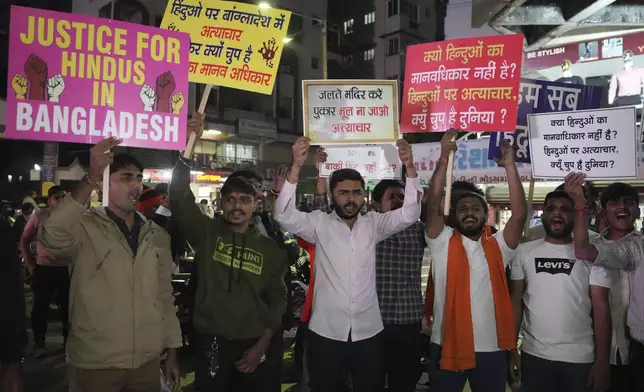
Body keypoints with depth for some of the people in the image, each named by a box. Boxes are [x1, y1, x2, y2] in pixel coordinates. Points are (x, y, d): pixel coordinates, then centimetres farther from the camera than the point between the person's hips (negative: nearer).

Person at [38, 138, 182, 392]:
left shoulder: (157, 236, 6)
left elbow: (165, 295, 9)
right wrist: (91, 179, -36)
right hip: (95, 363, -4)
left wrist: (172, 350, 10)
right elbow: (52, 238, -31)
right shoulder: (85, 227, -9)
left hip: (148, 361, 4)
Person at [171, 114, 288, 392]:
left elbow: (276, 300, 5)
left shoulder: (270, 249, 2)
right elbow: (179, 199, -16)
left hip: (252, 347, 1)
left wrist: (262, 345, -3)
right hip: (211, 343, -1)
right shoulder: (207, 233, -2)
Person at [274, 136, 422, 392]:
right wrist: (296, 166, -29)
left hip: (368, 333, 2)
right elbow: (285, 216, -17)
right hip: (326, 333, -2)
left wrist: (410, 167, -21)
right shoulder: (319, 224, -3)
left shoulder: (373, 224, 3)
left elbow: (409, 214, -7)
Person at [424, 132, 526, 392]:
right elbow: (433, 206, -13)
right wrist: (444, 159, -18)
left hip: (491, 349, 2)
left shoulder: (498, 246, 5)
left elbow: (519, 214, -7)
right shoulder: (443, 243, 0)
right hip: (447, 347, -1)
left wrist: (510, 166, -11)